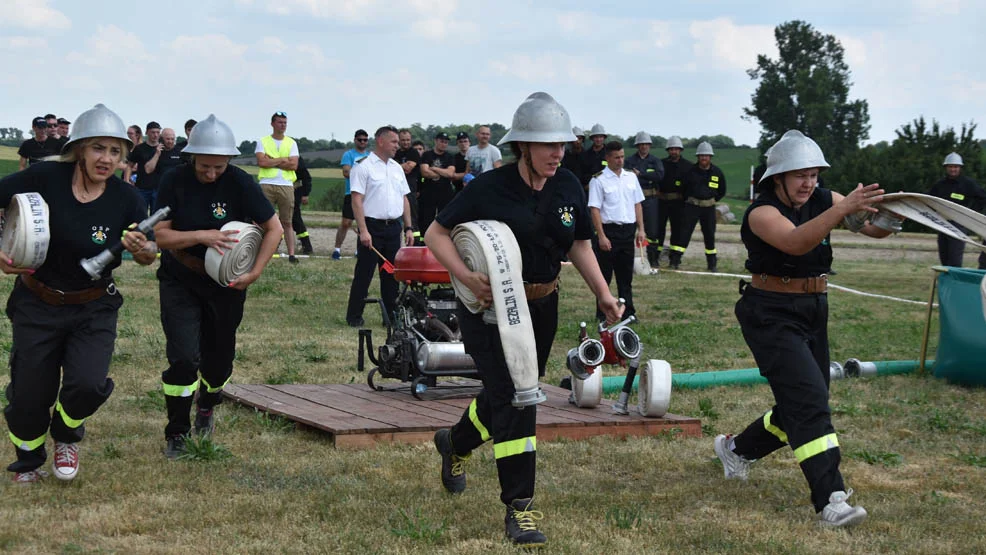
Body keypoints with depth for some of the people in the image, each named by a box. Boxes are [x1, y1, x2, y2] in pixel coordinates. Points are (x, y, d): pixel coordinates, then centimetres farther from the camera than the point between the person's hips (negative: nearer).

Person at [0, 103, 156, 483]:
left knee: (88, 384, -18)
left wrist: (144, 251, -23)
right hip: (37, 305, 0)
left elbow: (148, 255, 0)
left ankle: (67, 436, 18)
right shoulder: (45, 178, -18)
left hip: (94, 309, 0)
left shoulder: (126, 199, -13)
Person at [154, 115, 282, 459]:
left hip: (225, 285, 1)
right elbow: (161, 236, -14)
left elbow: (274, 228, -10)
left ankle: (207, 407, 47)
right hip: (179, 281, -1)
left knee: (219, 359, 13)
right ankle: (176, 435, 3)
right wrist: (201, 236, -30)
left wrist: (255, 272, -19)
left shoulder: (240, 184, -15)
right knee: (183, 358, -14)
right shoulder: (175, 182, -12)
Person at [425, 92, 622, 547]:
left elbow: (580, 245, 11)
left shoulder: (568, 187, -1)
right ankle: (519, 507, -9)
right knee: (513, 397, -14)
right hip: (490, 307, -6)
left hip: (541, 306, 6)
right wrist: (468, 278, -24)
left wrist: (603, 293, -1)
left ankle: (455, 443, 49)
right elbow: (436, 233, -11)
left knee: (515, 392, 19)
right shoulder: (490, 187, -16)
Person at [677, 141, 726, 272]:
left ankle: (712, 263, 16)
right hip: (691, 206, -1)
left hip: (708, 207, 1)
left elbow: (722, 191, 14)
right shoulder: (691, 171, -1)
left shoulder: (717, 172, 3)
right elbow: (683, 187, 13)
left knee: (710, 235, 6)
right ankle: (675, 259, -10)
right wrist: (688, 199, 8)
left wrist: (713, 200, 7)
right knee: (684, 232, -9)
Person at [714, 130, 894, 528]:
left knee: (802, 406, 14)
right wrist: (844, 209, -48)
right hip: (771, 315, -7)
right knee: (809, 400, -18)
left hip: (813, 312, 7)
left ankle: (736, 449, 39)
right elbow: (796, 242, -37)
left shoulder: (824, 202, 1)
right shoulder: (762, 213, -16)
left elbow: (872, 227, -13)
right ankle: (830, 500, -21)